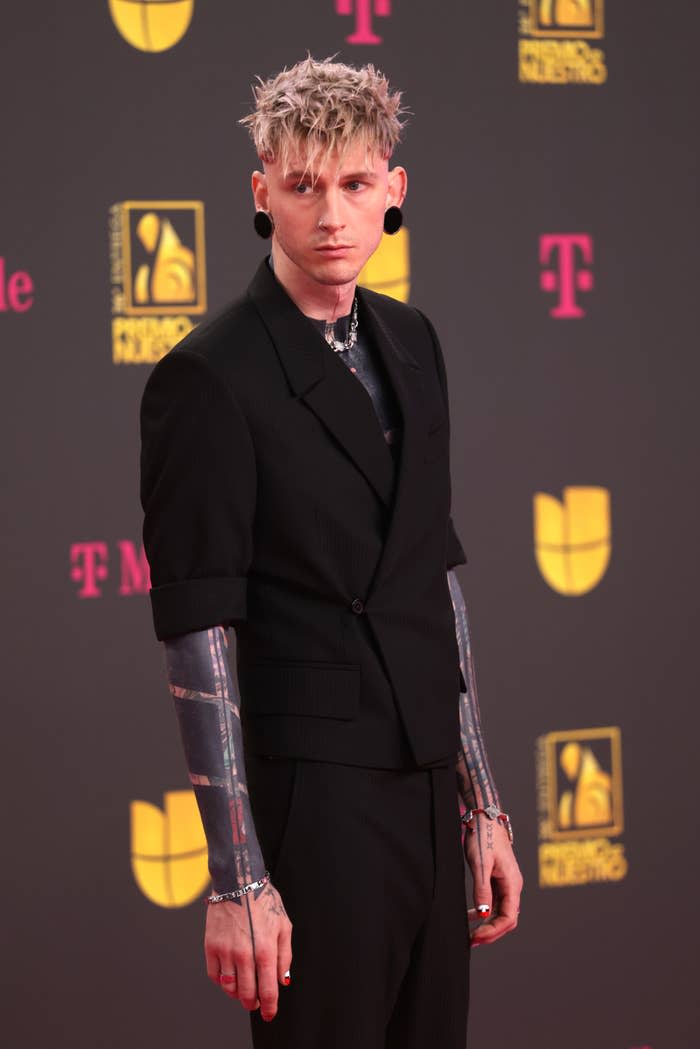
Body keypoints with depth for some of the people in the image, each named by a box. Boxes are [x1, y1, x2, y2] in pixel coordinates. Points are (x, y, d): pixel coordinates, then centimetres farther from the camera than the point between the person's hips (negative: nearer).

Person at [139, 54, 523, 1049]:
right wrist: (238, 880, -16)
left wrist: (481, 803, 14)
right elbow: (197, 639, -14)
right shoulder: (209, 378, -11)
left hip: (427, 793, 7)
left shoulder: (411, 343, 10)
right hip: (311, 806, -6)